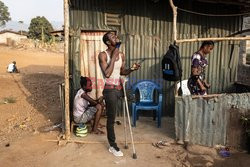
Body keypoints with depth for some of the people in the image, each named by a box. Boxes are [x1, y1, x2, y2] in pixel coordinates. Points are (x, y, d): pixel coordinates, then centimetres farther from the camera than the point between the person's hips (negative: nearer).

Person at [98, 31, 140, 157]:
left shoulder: (121, 55, 6)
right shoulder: (103, 55, -12)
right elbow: (107, 74, -23)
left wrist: (131, 69, -4)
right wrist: (113, 57, -19)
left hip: (120, 88, 6)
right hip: (110, 90, -6)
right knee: (111, 119, 2)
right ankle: (113, 146, 17)